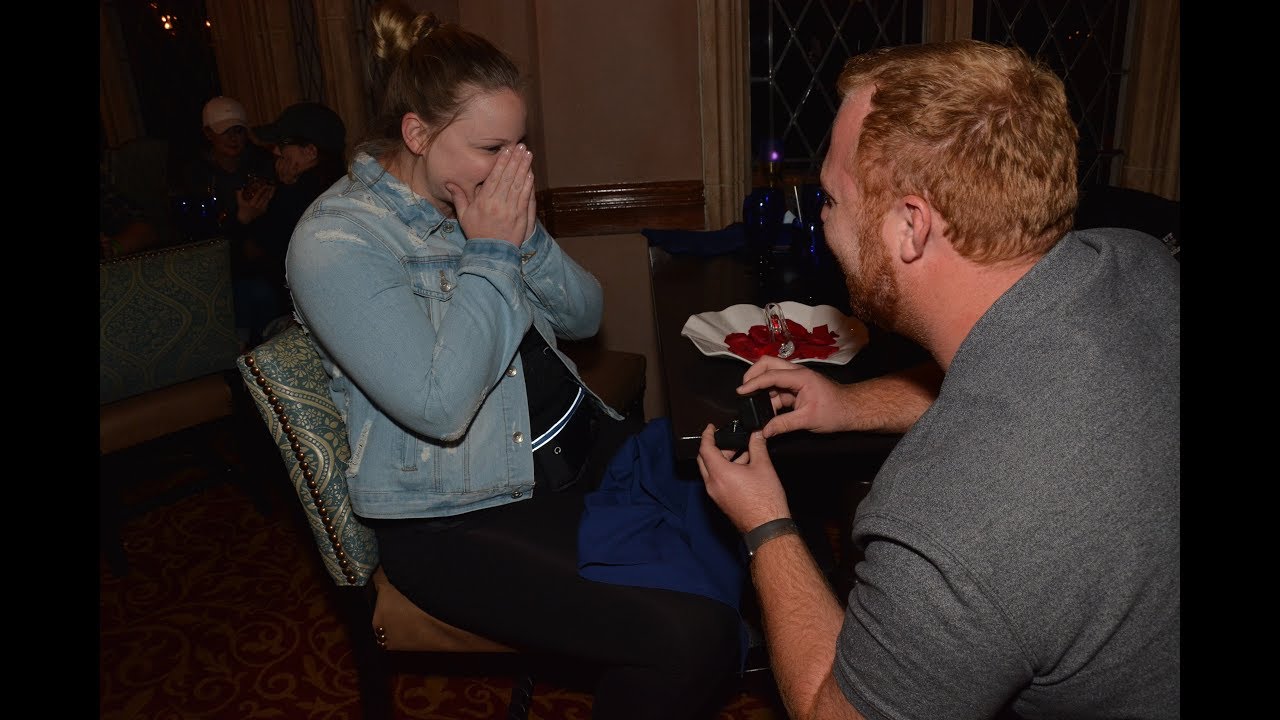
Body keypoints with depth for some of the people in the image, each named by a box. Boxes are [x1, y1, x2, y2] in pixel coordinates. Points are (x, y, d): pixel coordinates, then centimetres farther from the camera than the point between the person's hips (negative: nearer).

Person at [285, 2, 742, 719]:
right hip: (459, 524, -7)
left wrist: (527, 237, -9)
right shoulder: (335, 243, -15)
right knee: (691, 641, -22)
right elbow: (439, 407, -24)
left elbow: (585, 317, 9)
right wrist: (489, 252, -18)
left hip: (584, 449, 7)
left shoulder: (480, 203, 6)